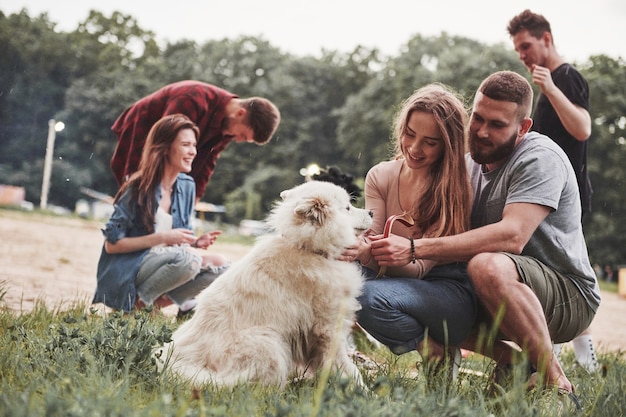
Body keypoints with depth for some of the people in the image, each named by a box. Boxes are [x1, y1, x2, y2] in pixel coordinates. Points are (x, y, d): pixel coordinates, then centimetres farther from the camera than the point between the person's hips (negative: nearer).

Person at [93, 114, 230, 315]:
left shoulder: (187, 186, 5)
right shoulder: (139, 188, -13)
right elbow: (112, 244, -13)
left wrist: (195, 243, -9)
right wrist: (161, 237, -20)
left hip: (165, 264, 7)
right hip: (126, 271, -7)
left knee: (221, 266, -15)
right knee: (187, 259, -33)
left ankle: (157, 302, -8)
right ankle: (138, 302, -13)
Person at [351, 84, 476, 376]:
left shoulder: (456, 188, -15)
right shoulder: (381, 176, 0)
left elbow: (420, 267, -20)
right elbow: (372, 241, -9)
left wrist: (370, 253, -39)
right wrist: (358, 247, -34)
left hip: (451, 294, -6)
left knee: (372, 298, -32)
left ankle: (435, 348, -5)